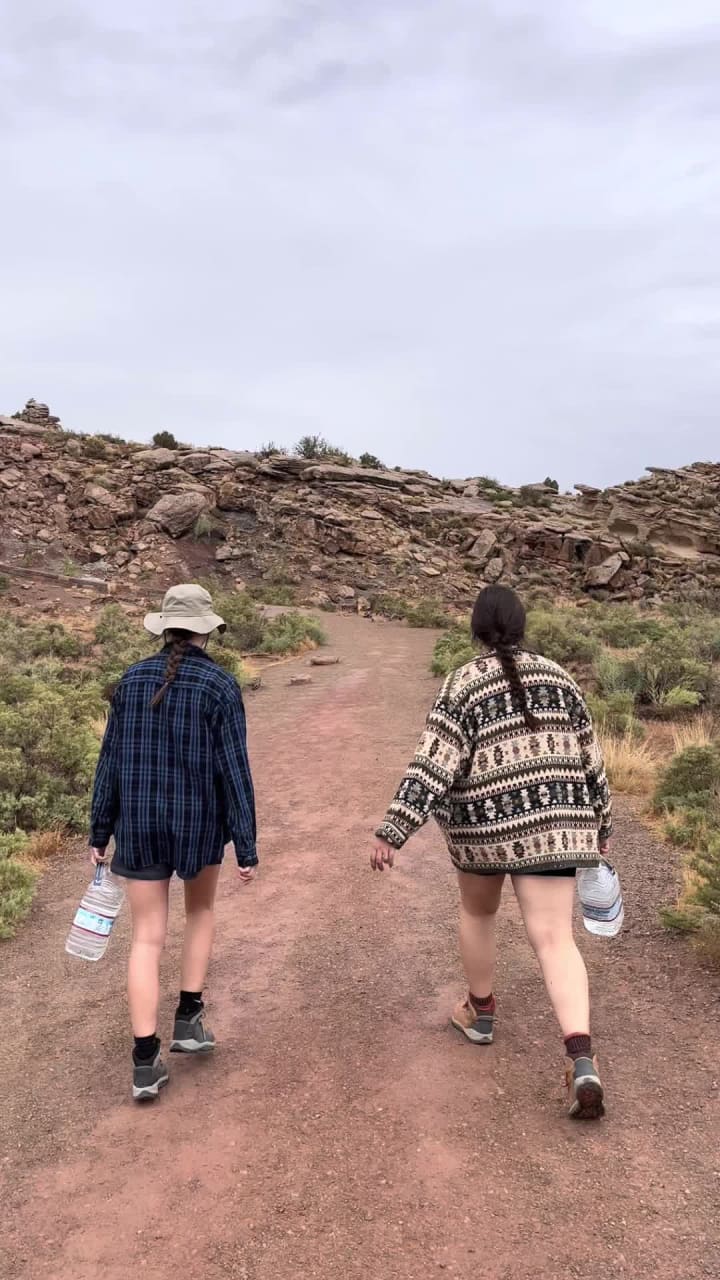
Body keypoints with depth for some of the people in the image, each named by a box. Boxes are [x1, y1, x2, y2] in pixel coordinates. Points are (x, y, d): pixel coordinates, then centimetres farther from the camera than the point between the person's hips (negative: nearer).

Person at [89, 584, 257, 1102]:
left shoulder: (132, 680, -2)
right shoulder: (221, 685, -12)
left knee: (148, 938, 8)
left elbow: (111, 761, 1)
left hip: (139, 824, 2)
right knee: (201, 910, 26)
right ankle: (189, 1020, 24)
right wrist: (247, 847, -9)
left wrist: (100, 833, 10)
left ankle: (146, 1063, 6)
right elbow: (234, 770, -14)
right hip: (200, 821, -2)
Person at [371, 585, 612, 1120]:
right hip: (551, 823, 2)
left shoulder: (464, 684, -8)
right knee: (555, 938, -1)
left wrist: (393, 832, -17)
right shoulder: (557, 677, 5)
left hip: (484, 824, -2)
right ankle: (582, 1060, -15)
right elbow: (590, 759, 9)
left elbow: (434, 764, -17)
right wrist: (602, 824, 19)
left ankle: (480, 1013, 39)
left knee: (477, 911, 25)